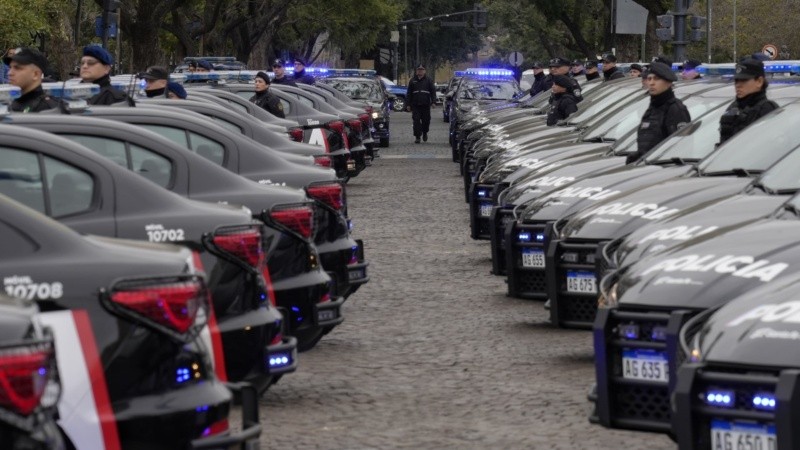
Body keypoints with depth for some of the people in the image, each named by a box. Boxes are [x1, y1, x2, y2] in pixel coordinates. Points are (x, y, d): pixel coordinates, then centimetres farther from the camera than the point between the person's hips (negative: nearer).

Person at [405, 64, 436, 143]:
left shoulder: (428, 81, 8)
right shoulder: (412, 81, 11)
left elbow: (433, 91, 6)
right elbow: (408, 94, 12)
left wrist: (433, 101, -6)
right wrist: (408, 104, 6)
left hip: (425, 105, 0)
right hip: (415, 105, 0)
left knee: (426, 120, 5)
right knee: (416, 121, -7)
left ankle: (425, 133, 31)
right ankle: (417, 137, -4)